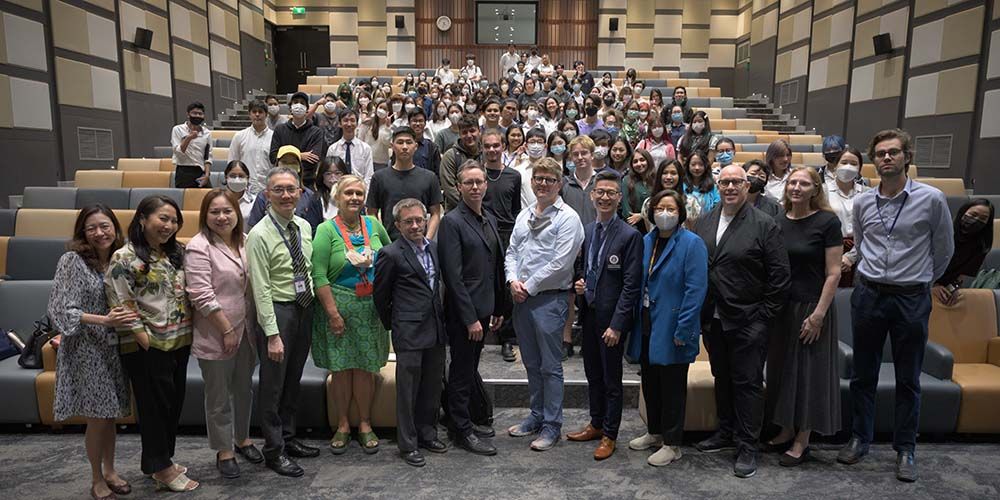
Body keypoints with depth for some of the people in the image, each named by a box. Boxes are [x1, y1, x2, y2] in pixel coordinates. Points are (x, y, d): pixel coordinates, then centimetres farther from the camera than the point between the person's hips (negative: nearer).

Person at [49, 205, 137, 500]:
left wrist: (133, 318, -4)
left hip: (113, 348, 5)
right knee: (97, 419, 4)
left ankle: (110, 471, 33)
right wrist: (104, 321, -26)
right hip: (86, 350, -5)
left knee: (110, 414, 16)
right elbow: (64, 311, -17)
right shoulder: (72, 261, -12)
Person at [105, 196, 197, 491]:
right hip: (147, 348, -7)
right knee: (155, 405, 5)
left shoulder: (176, 253, 9)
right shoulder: (125, 258, -12)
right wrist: (144, 339, -16)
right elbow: (121, 304, -14)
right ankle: (160, 467, 21)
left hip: (179, 342, 7)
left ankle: (158, 460, 32)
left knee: (174, 402, 15)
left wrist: (188, 332, 9)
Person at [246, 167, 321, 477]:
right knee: (273, 385, 5)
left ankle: (288, 438, 36)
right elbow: (261, 289, -17)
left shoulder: (305, 227, 5)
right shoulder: (259, 235, -15)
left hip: (305, 308, 7)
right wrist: (272, 334, -19)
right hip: (277, 311, -7)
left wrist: (313, 309, 9)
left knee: (293, 379, 19)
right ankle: (274, 451, 21)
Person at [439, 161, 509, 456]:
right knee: (462, 373, 5)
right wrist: (470, 318, -18)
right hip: (463, 313, -7)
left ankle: (464, 420, 32)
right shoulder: (452, 221, -13)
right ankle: (462, 431, 18)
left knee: (469, 369, 18)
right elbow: (453, 276, -18)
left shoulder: (490, 219, 11)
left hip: (483, 309, 8)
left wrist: (498, 309, 13)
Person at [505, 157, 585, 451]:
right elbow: (511, 252, 16)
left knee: (550, 366, 1)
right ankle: (537, 416, 30)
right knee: (532, 363, 16)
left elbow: (560, 263, -16)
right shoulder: (524, 216, 14)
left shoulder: (567, 217, -8)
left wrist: (529, 286, -12)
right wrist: (513, 281, -3)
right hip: (522, 299, 7)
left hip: (549, 299, -7)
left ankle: (552, 424, 14)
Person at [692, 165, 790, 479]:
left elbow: (780, 274, -9)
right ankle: (726, 433, 32)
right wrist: (699, 311, 6)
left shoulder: (765, 225, -7)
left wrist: (764, 315, -10)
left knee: (748, 382, 2)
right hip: (712, 320, 5)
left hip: (747, 321, -5)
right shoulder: (703, 223, 8)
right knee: (722, 378, 17)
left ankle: (747, 447, 13)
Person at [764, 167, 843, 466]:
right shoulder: (779, 223, 5)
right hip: (780, 307, 5)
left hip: (810, 307, -5)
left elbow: (833, 273, -11)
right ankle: (786, 431, 27)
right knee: (782, 369, 12)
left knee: (809, 371, 4)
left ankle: (802, 441, 16)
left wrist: (819, 314, -16)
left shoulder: (827, 222, -8)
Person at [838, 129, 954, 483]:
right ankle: (859, 439, 25)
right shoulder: (863, 203, 3)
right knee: (863, 374, 11)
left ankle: (905, 450, 21)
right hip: (868, 294, 3)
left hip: (912, 298, -2)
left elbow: (944, 250, 6)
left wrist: (922, 280, 15)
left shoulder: (931, 199, -6)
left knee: (908, 380, 8)